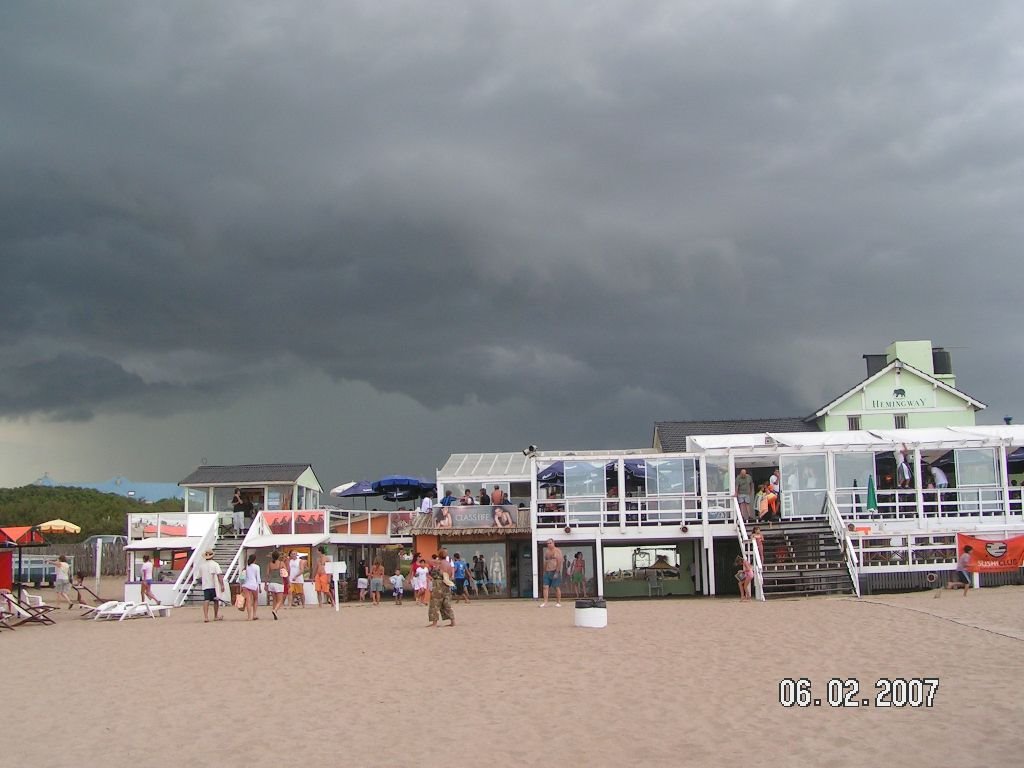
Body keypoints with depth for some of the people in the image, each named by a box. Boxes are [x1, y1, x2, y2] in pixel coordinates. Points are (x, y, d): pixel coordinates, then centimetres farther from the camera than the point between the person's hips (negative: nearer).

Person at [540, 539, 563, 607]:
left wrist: (557, 572, -18)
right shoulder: (546, 551, 14)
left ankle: (558, 602, 6)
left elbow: (559, 562, -11)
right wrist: (544, 571, 9)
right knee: (545, 587, -4)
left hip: (555, 572, -6)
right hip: (547, 572, 6)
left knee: (557, 587, -2)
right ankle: (545, 602, -6)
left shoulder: (557, 551, -4)